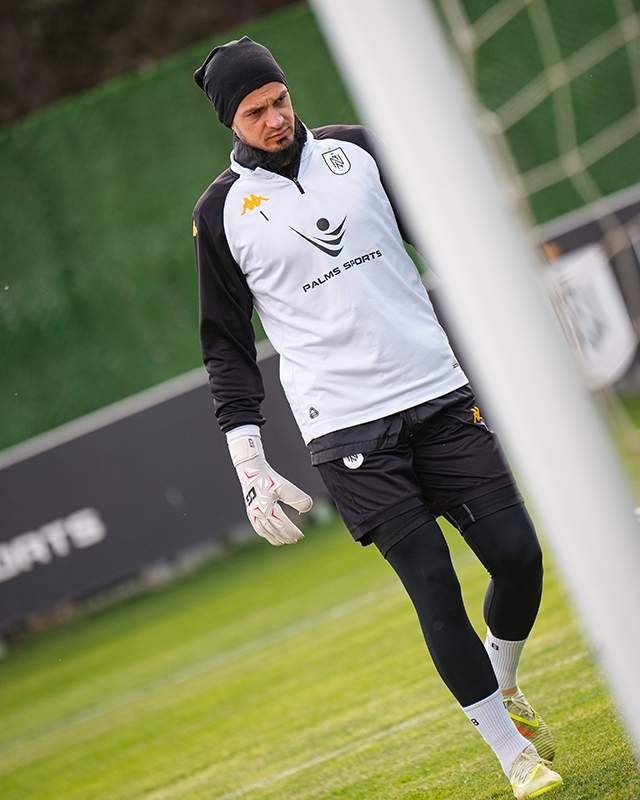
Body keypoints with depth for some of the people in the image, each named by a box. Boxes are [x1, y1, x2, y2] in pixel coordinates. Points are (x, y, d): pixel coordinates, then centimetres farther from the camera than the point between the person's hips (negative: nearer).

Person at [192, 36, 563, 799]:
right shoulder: (221, 212, 2)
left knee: (518, 557, -4)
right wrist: (247, 456, -1)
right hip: (346, 433, -3)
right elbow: (226, 342, 6)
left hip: (440, 394, 3)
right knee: (434, 591, -8)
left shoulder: (356, 151, 9)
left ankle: (503, 689, 26)